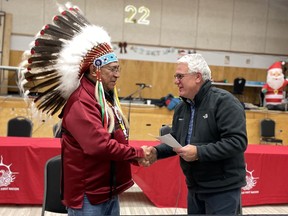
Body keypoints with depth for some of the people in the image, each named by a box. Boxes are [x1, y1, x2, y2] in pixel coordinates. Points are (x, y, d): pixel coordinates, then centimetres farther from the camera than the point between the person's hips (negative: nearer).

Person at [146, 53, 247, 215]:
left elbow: (237, 142, -25)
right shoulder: (182, 107, 9)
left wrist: (199, 152, -27)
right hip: (194, 188, 8)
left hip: (223, 189, -7)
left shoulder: (224, 102, -17)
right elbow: (175, 140, 16)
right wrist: (157, 152, -4)